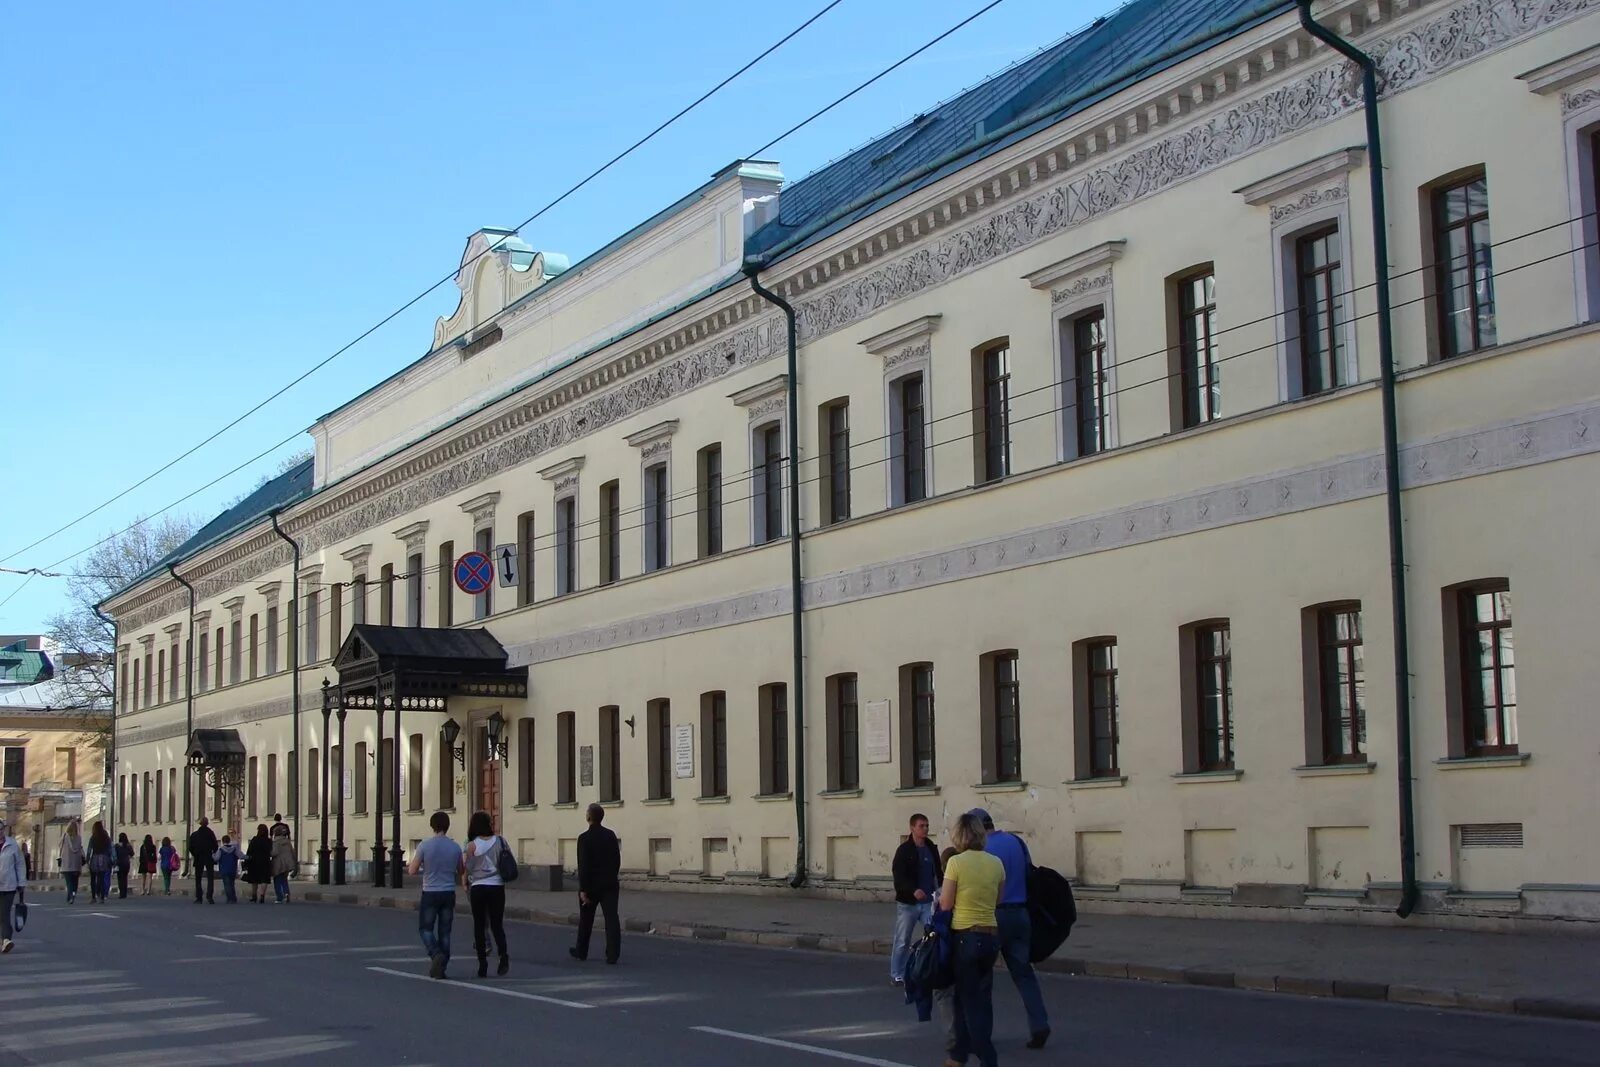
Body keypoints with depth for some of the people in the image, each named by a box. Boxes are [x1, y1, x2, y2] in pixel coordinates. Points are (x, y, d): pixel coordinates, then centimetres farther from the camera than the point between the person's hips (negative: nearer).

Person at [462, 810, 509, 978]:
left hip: (478, 887, -2)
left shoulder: (472, 845, -7)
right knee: (497, 925, 8)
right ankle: (503, 955, -17)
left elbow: (468, 868, -2)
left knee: (479, 926, 7)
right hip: (497, 887, 2)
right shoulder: (500, 841, -1)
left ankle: (482, 964, 5)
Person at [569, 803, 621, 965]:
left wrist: (583, 889, -14)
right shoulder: (611, 835, 2)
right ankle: (612, 954, -7)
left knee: (585, 920, 13)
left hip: (592, 885, -3)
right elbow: (617, 860, 8)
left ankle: (581, 951, 27)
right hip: (610, 884, 3)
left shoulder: (584, 838, -12)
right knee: (611, 918, -2)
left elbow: (583, 866, -15)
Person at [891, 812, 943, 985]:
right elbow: (898, 875, -16)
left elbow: (937, 872, 18)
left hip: (928, 902, 4)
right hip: (908, 902, -4)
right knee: (903, 941, 5)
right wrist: (913, 891, -30)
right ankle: (897, 975, 16)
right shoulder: (904, 850, -7)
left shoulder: (931, 849, 9)